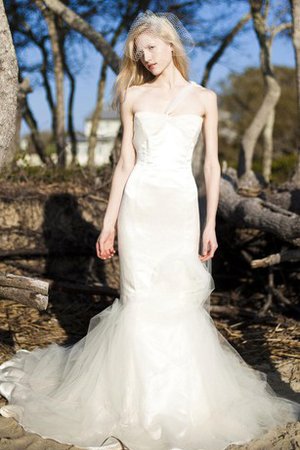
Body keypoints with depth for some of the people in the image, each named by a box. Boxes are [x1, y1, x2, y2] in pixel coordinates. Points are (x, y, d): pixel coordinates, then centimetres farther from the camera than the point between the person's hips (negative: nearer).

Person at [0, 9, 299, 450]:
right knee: (141, 297, 0)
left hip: (180, 203, 0)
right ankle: (137, 396, 16)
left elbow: (211, 164, 6)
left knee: (180, 298, 2)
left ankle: (182, 396, 20)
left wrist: (210, 224, 0)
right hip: (138, 200, 0)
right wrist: (109, 221, 3)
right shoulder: (134, 96, 8)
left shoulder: (204, 98, 7)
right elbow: (126, 161, 7)